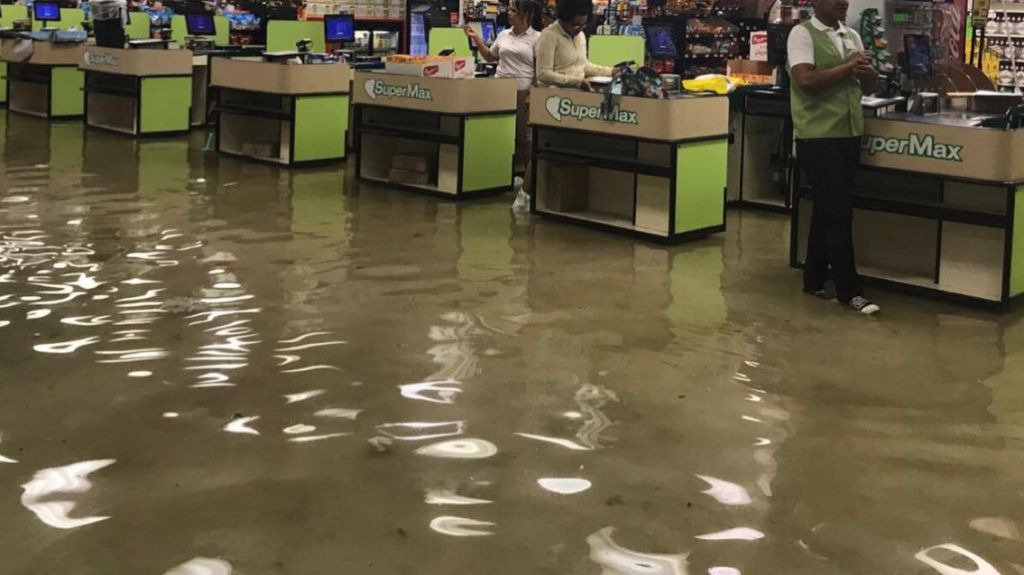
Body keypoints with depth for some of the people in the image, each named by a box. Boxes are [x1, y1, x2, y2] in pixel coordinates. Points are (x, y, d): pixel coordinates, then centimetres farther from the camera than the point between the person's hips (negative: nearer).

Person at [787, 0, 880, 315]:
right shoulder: (803, 33, -7)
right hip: (818, 138, -7)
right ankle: (850, 291, -1)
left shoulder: (853, 36, 14)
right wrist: (847, 67, -12)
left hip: (849, 135, 7)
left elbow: (869, 87, 16)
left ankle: (814, 280, 23)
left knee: (827, 210, 13)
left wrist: (867, 71, -6)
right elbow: (806, 80, -21)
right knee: (839, 212, -7)